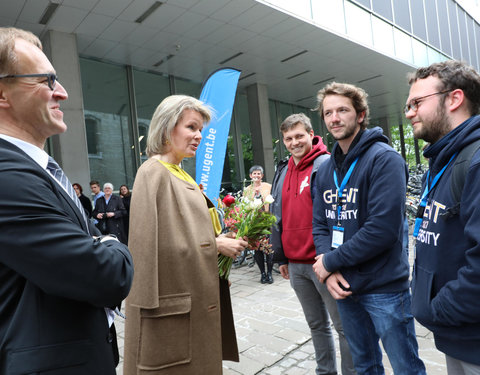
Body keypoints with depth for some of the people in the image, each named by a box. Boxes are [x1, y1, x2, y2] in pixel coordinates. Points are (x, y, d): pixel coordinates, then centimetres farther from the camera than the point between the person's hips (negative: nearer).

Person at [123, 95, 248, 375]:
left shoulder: (181, 174, 10)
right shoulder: (154, 173, -16)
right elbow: (159, 242, -22)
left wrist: (221, 241, 0)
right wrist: (216, 244, -15)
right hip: (172, 305, -8)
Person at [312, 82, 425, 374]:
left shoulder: (384, 158, -13)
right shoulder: (326, 169, 7)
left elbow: (383, 228, -23)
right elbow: (319, 224, 6)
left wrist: (330, 261, -15)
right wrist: (330, 273, -9)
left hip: (384, 287, -6)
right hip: (344, 286, 6)